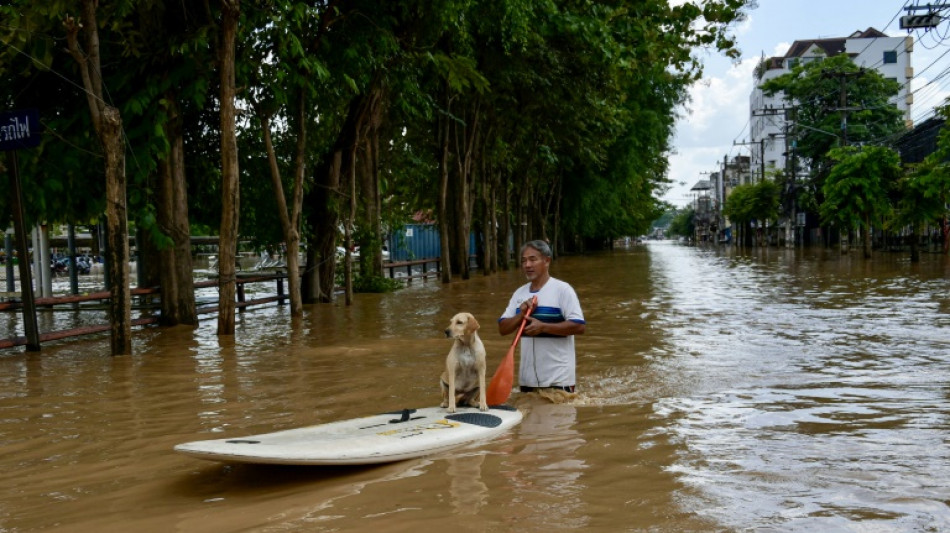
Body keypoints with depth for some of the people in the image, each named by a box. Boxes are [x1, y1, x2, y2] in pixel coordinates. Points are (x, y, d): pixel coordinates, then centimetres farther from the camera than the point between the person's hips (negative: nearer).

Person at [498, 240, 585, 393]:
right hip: (527, 377, 6)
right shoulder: (519, 293, 9)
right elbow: (503, 328, 9)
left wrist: (543, 327, -23)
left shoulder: (562, 289, -10)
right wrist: (521, 315, -10)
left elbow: (579, 326, -17)